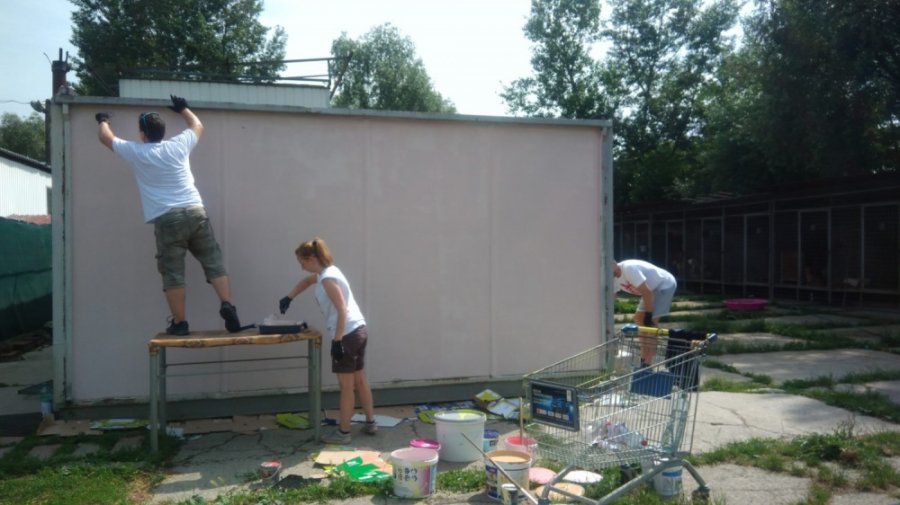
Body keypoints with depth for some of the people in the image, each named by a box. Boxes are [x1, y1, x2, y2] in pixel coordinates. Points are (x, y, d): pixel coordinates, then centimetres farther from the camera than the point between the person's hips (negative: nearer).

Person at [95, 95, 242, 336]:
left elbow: (105, 137, 24)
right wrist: (183, 108, 47)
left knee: (173, 274, 2)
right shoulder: (178, 145, 10)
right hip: (195, 212, 2)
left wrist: (103, 120, 44)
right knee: (213, 263, 5)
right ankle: (227, 305, -8)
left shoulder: (135, 152, 6)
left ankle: (179, 323, 5)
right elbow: (197, 125, 31)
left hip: (167, 219, -2)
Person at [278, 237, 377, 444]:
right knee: (359, 380, 19)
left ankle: (343, 432, 13)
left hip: (347, 334, -10)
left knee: (346, 386, 2)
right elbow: (307, 281, 33)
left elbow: (342, 311, -22)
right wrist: (288, 298, 25)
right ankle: (370, 422, 30)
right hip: (358, 331, 10)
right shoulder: (326, 272, 12)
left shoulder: (327, 278, -17)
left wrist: (337, 341, -21)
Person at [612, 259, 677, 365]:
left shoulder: (629, 269, -31)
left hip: (666, 285, -10)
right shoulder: (615, 278, -2)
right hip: (654, 288, 10)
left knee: (651, 322, -16)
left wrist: (648, 315, -22)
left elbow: (646, 293, -29)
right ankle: (644, 358, 15)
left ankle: (647, 363, -13)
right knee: (638, 318, 10)